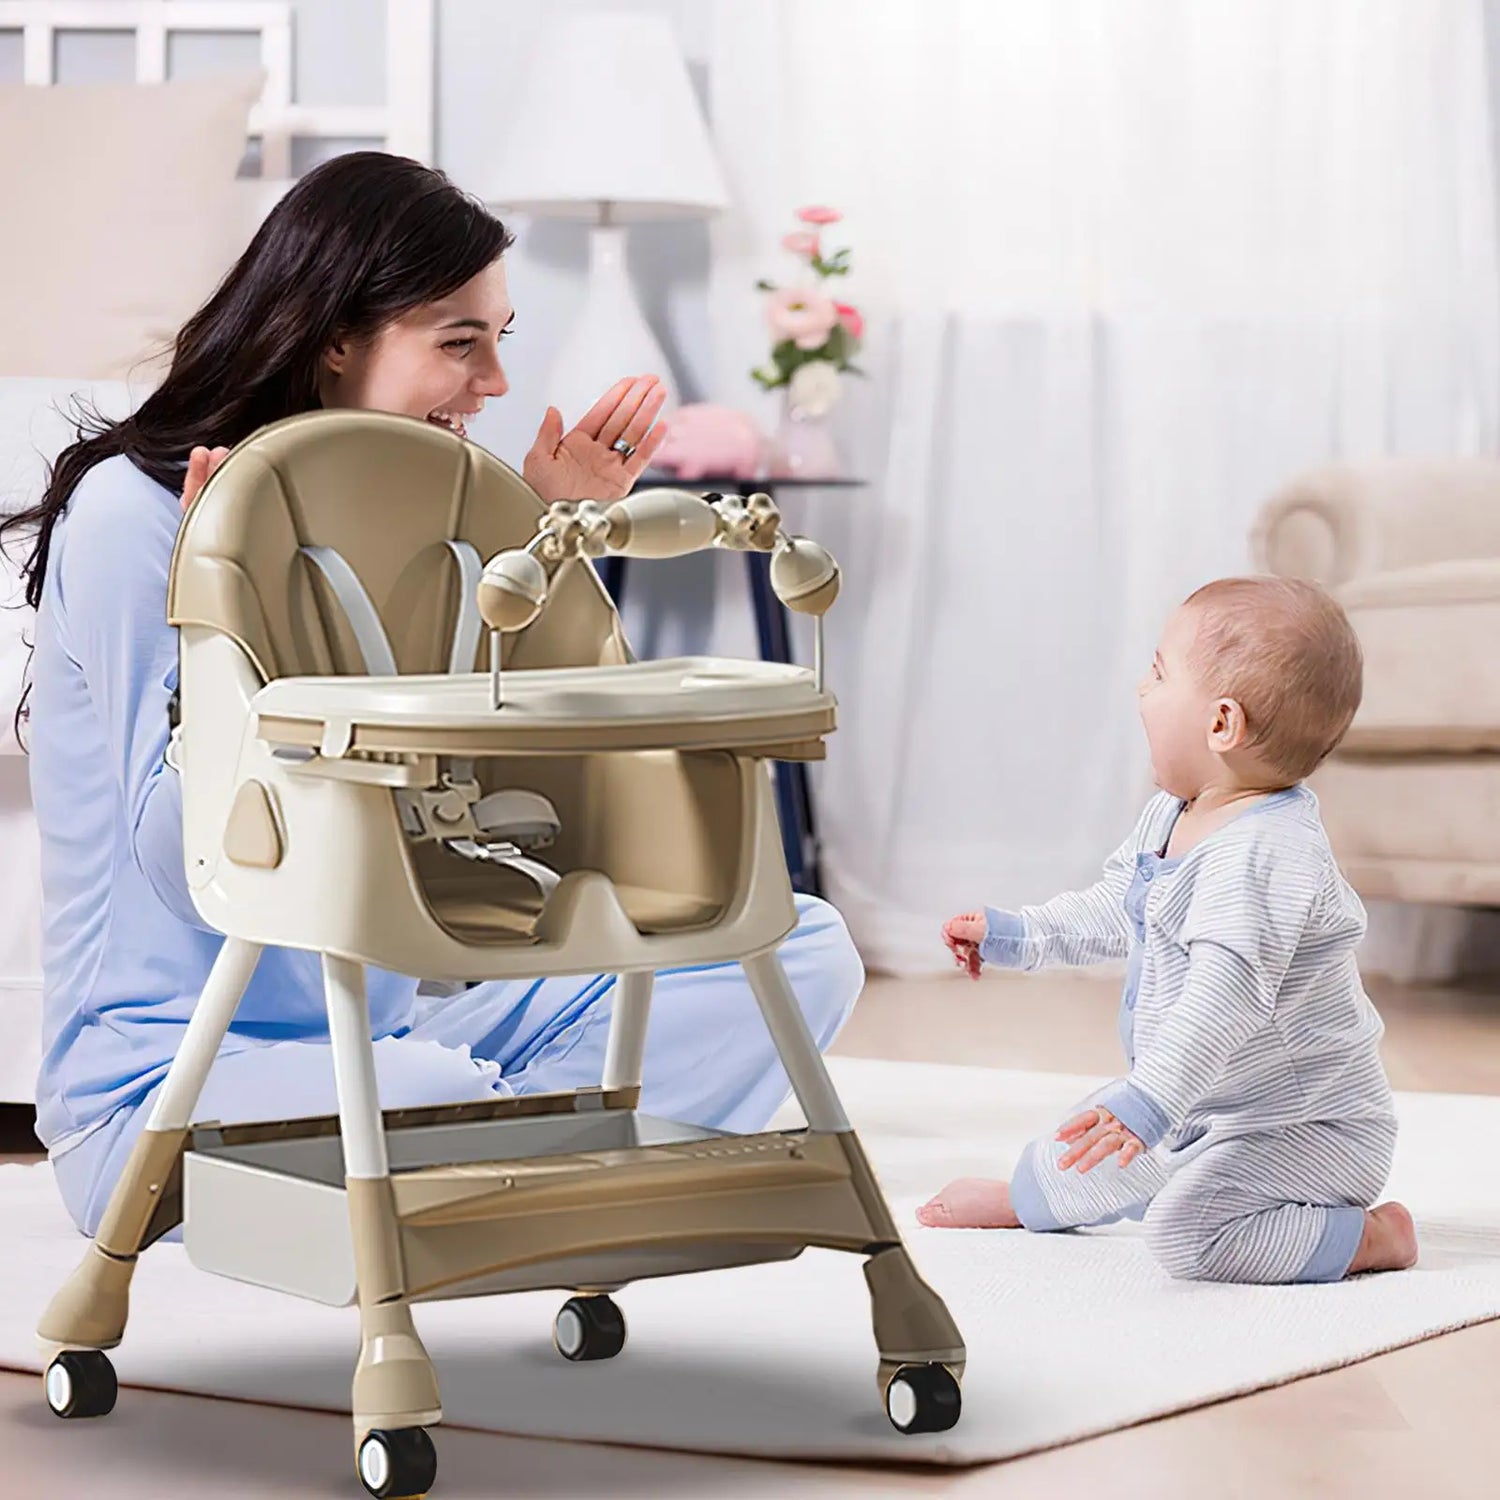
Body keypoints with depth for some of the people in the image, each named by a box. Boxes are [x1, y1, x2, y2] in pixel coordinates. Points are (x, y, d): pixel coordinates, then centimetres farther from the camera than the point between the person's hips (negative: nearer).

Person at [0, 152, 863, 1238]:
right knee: (444, 1106, -41)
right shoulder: (131, 512, -12)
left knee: (802, 949, -4)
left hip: (388, 1030, 8)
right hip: (166, 1076, -8)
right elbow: (188, 868, -16)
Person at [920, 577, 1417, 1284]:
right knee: (1102, 1152, 25)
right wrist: (1019, 934, 22)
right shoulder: (1172, 816, 3)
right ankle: (1024, 1197, 56)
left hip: (1304, 1123, -10)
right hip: (1200, 1109, 10)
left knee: (1186, 1232, -29)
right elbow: (1117, 908, 23)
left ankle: (1369, 1235, -14)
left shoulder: (1265, 855, -30)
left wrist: (1150, 1099, -47)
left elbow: (1225, 996, -40)